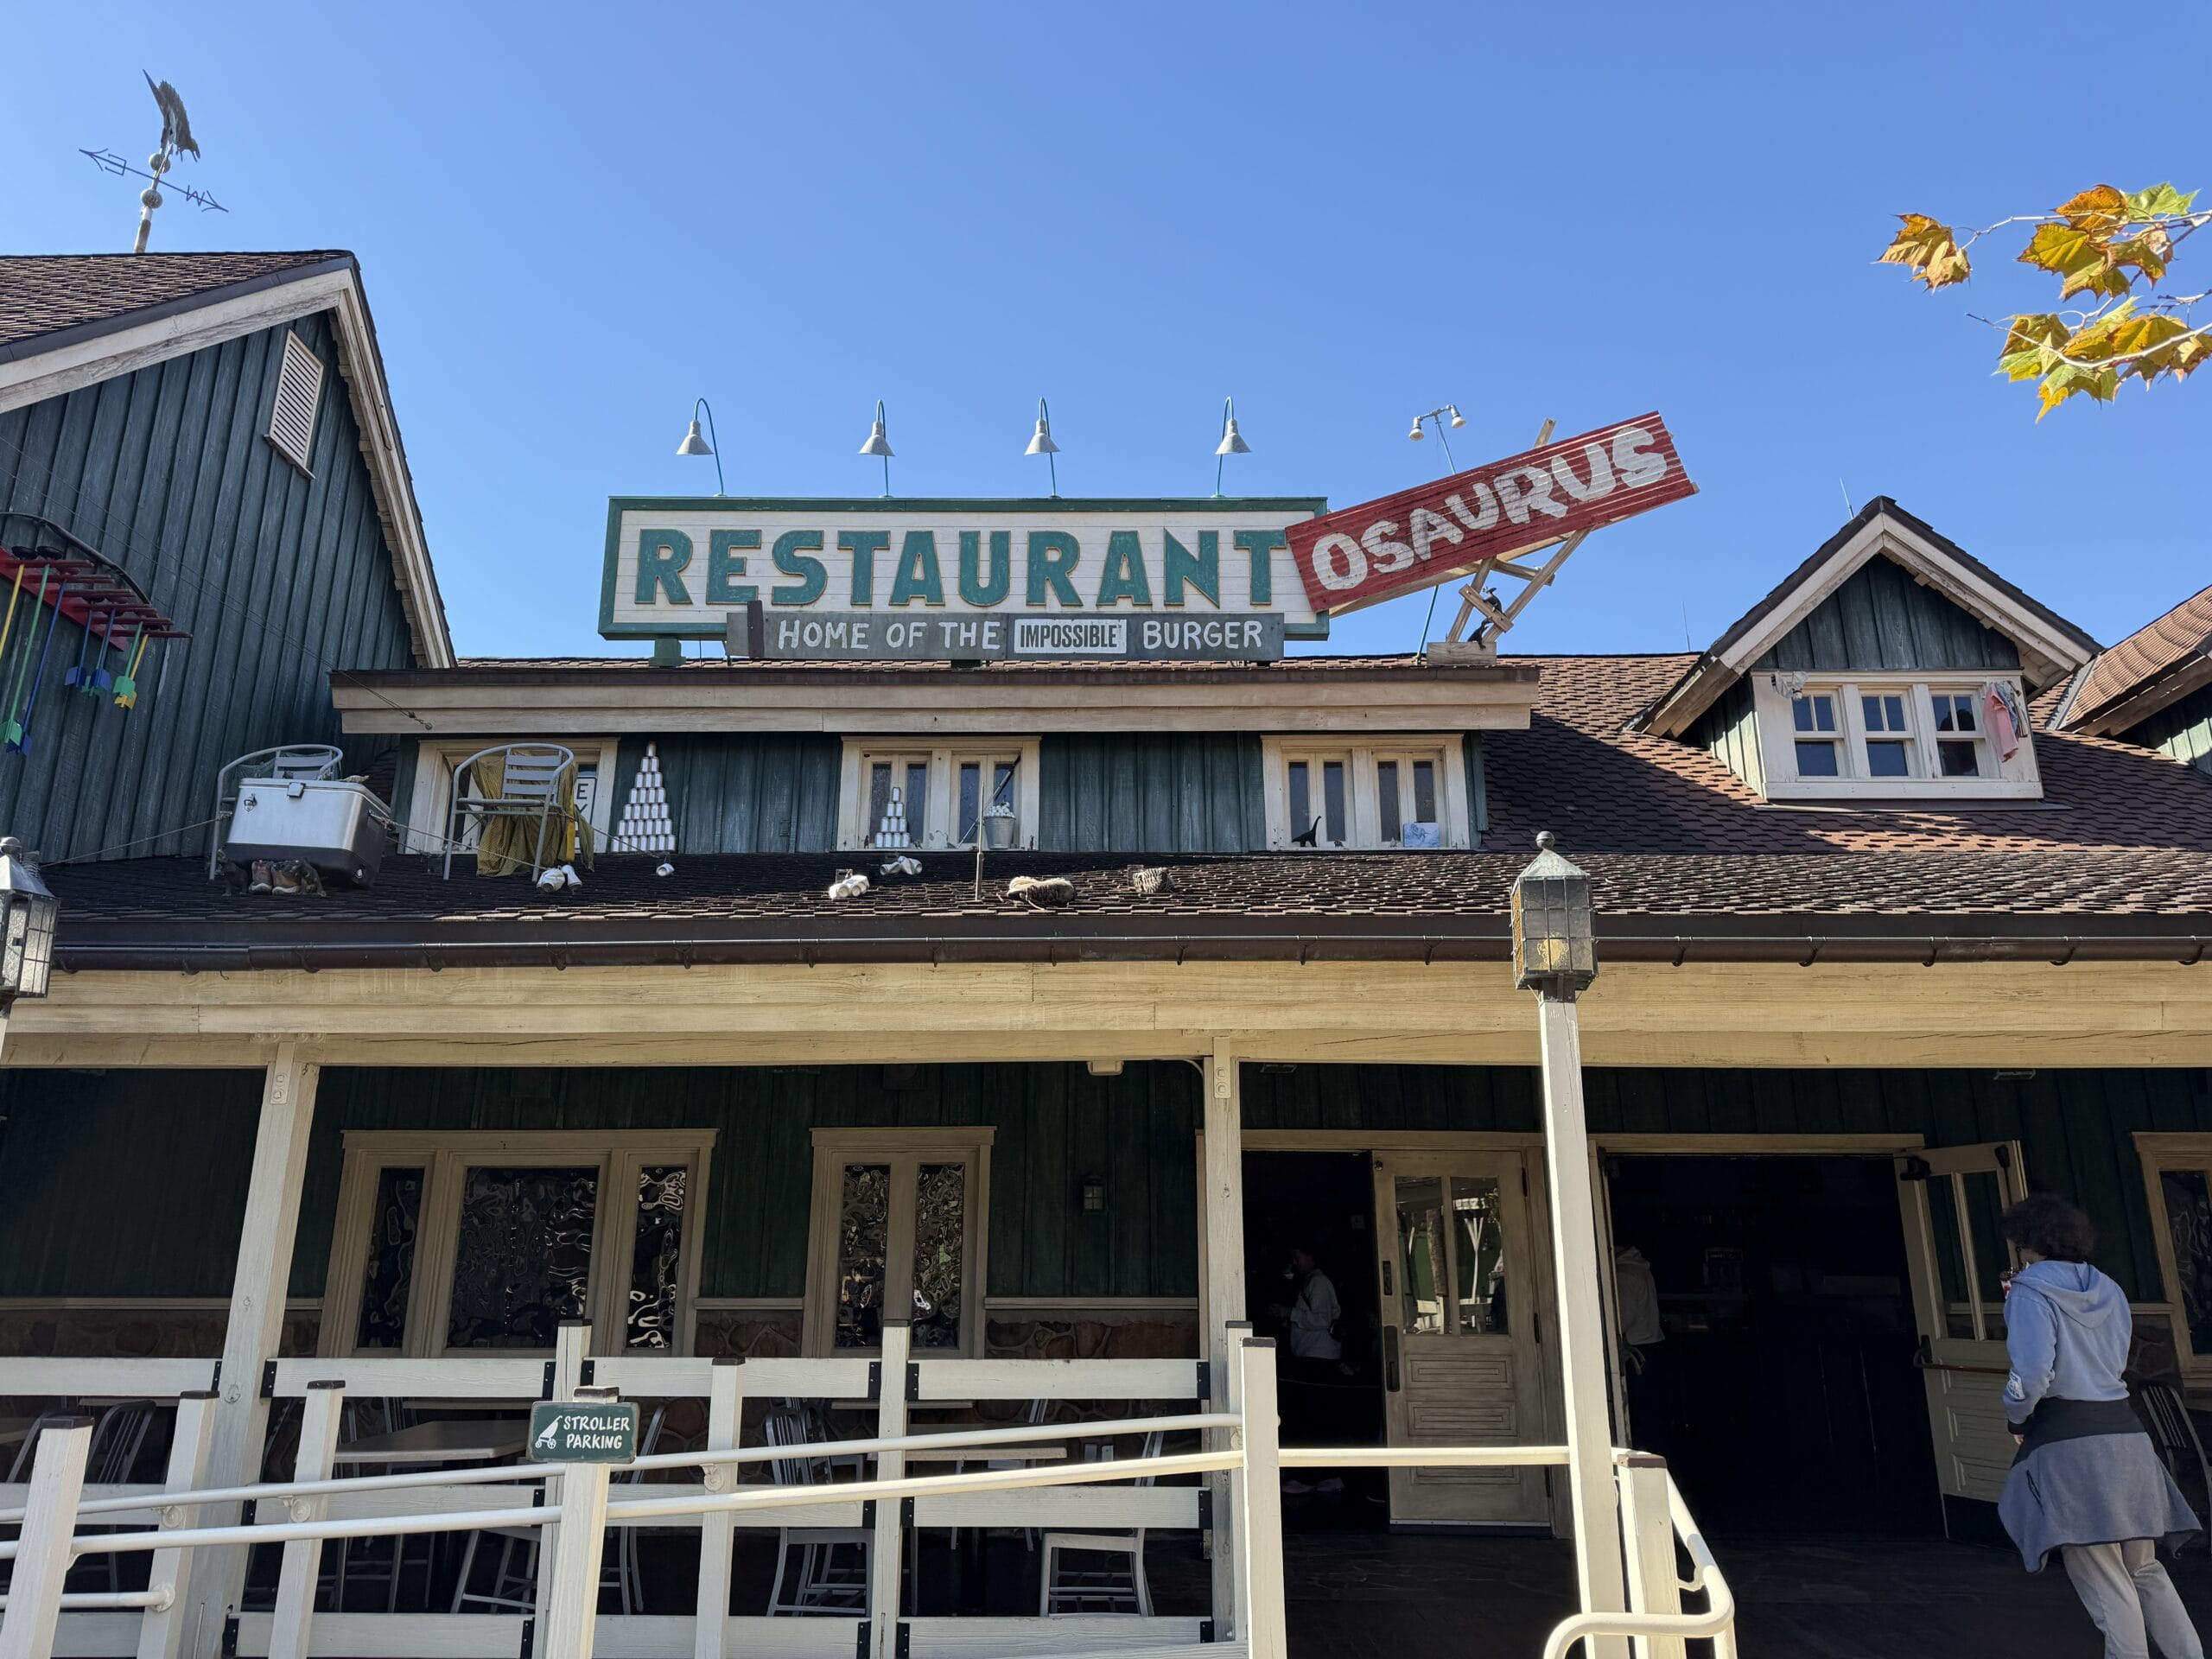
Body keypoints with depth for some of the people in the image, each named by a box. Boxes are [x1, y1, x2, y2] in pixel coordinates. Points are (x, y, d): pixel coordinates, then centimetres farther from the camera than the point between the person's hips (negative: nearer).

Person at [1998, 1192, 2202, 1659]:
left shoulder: (2031, 1291, -8)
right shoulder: (2108, 1290, 14)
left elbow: (2033, 1371, -19)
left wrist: (2015, 1416, 0)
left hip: (2067, 1442, -7)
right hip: (2124, 1432, 7)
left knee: (2105, 1585, -2)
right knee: (2145, 1571, 17)